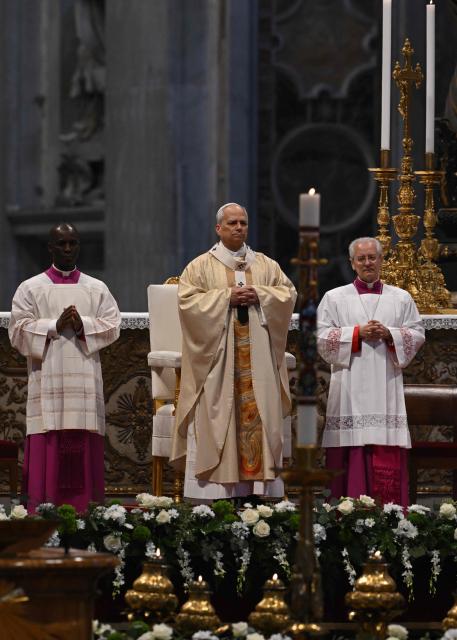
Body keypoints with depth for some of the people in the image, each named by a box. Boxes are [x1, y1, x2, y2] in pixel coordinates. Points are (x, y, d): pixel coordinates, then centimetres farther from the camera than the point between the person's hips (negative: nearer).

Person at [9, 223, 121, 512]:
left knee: (84, 452, -3)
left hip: (85, 378, 2)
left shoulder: (97, 289, 13)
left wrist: (83, 325, -12)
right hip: (47, 378, -2)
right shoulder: (31, 288, 8)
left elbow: (113, 325, 4)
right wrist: (54, 327, -12)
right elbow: (19, 329, 0)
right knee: (48, 450, -7)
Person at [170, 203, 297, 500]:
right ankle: (214, 495, -7)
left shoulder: (266, 266, 14)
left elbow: (289, 293, 7)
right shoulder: (201, 266, 5)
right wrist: (227, 297, -14)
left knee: (260, 417, -2)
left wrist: (259, 296, -10)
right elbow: (187, 299, -7)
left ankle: (260, 491, 0)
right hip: (218, 358, -3)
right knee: (217, 417, -7)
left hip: (257, 360, 3)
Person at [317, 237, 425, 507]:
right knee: (353, 456, -6)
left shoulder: (401, 298, 13)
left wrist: (389, 334, -9)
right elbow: (323, 338, 2)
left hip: (386, 386, 1)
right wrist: (358, 333, -10)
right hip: (350, 390, -1)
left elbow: (417, 335, 9)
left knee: (389, 460, -5)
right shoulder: (335, 298, 10)